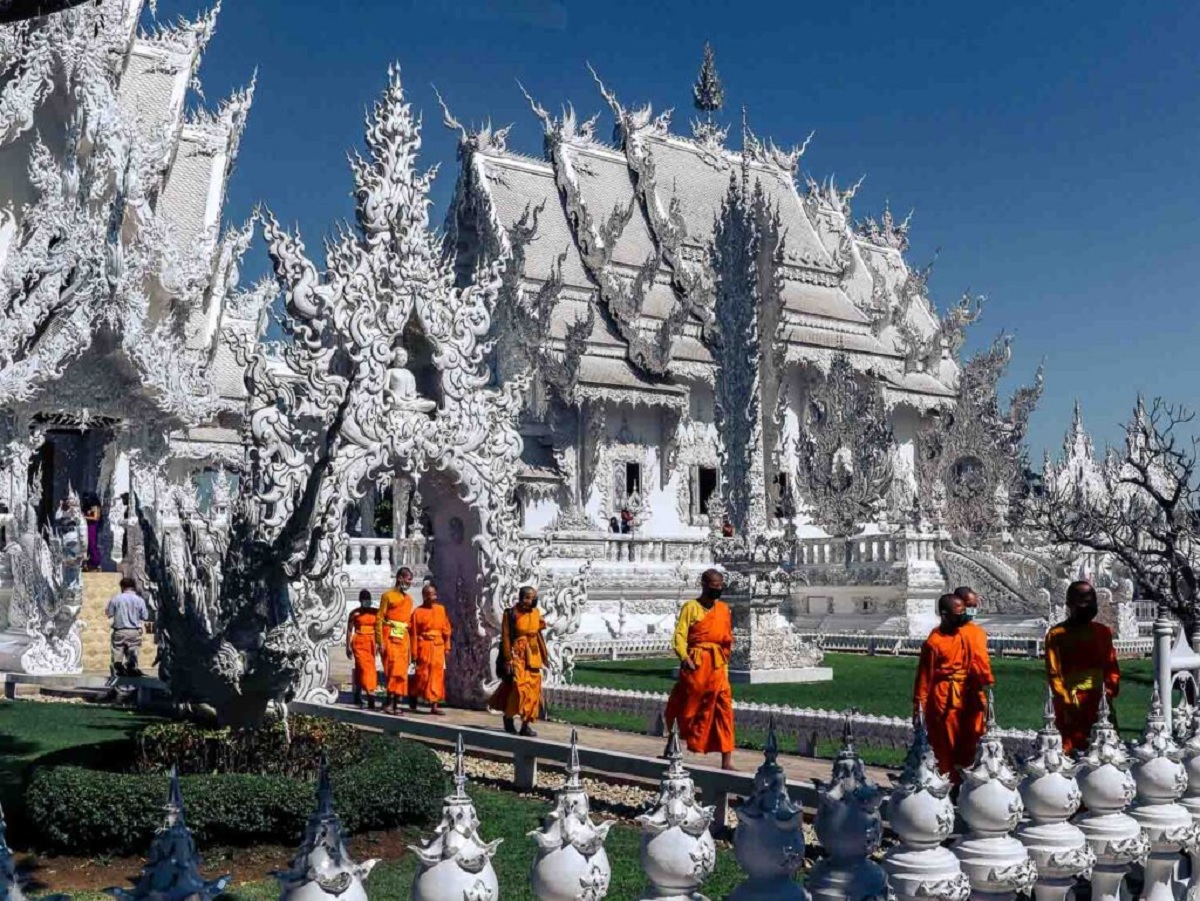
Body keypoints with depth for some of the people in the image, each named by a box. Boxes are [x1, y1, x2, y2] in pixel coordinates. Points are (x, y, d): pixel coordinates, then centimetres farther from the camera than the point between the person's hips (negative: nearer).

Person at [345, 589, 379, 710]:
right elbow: (349, 630, 3)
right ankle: (371, 698, -18)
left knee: (360, 669, 10)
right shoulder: (355, 613, 0)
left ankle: (357, 697, 24)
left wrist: (379, 643, 2)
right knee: (365, 668, -14)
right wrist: (348, 646, 0)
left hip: (371, 643, 3)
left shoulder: (375, 612, 6)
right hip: (359, 642, -3)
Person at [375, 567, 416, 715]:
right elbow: (379, 619, -6)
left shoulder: (409, 599, 16)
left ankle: (396, 704, 8)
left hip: (403, 638, 6)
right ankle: (389, 701, -6)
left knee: (402, 672, 3)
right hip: (390, 637, -6)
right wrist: (380, 642, -13)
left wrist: (410, 645, 13)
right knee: (393, 668, -13)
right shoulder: (388, 595, -2)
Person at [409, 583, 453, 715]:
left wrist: (447, 646, 8)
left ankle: (434, 705, 7)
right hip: (425, 646, -4)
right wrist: (414, 653, -6)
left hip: (438, 646, 4)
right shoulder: (418, 612, -6)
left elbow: (446, 629, 12)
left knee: (437, 675, 3)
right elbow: (413, 634, -5)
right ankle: (412, 700, 21)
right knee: (422, 674, -1)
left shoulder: (441, 609, 7)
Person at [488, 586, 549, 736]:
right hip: (517, 654, -6)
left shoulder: (536, 613, 7)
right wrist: (508, 660, -13)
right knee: (519, 687, -13)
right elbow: (506, 638, -9)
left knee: (533, 689, 3)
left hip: (533, 655, 6)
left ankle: (526, 724, 10)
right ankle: (509, 716, 9)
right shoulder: (511, 613, -9)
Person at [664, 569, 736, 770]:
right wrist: (684, 657, -26)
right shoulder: (691, 607, -4)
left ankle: (727, 759, -4)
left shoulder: (724, 609, 12)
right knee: (687, 708, 8)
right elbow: (679, 635, -11)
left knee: (724, 708, -6)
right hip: (695, 664, -4)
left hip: (717, 665, 4)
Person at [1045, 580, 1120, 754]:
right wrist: (1066, 701, -14)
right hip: (1070, 706, -4)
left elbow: (1111, 667, 12)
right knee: (1071, 749, -4)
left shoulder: (1103, 632, 12)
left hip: (1098, 702, 4)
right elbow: (1054, 673, -5)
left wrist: (1110, 693, -3)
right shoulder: (1056, 635, -1)